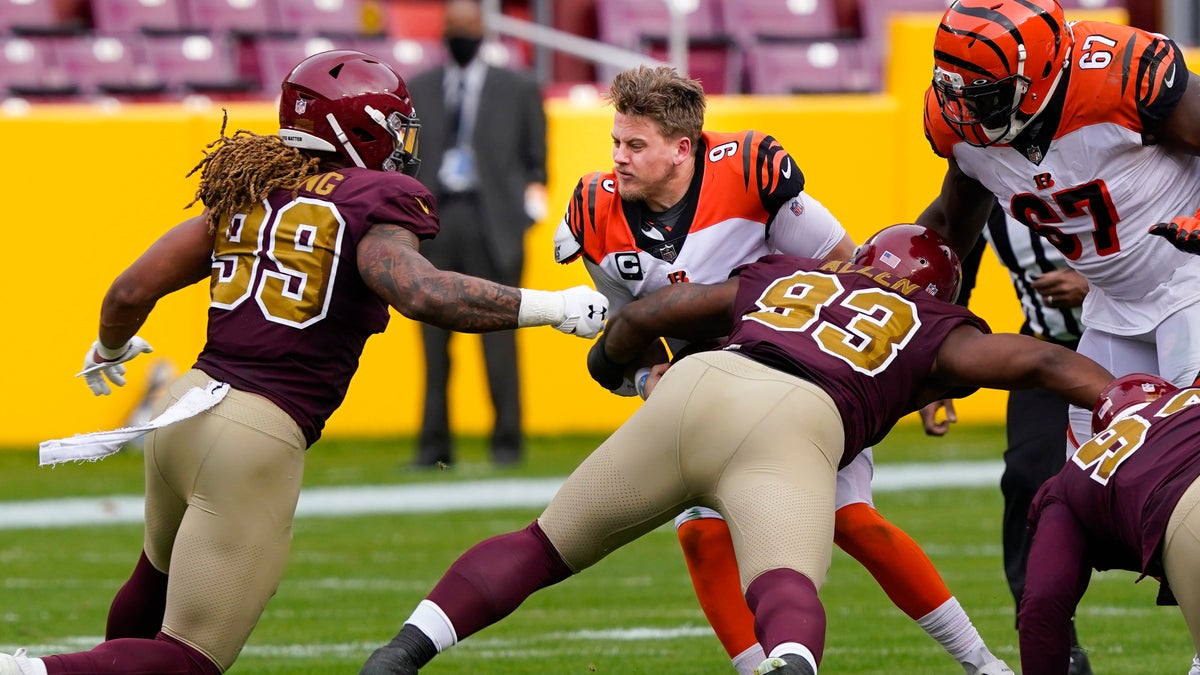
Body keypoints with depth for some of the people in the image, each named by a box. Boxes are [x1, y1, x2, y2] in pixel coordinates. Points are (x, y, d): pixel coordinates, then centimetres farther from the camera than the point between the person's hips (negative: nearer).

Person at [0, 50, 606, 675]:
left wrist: (110, 348, 35)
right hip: (258, 440, -7)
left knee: (162, 579, 35)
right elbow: (418, 290, -25)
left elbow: (131, 292, 13)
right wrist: (553, 308, -17)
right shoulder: (369, 203, -6)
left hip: (187, 407, 7)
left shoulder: (248, 191, 12)